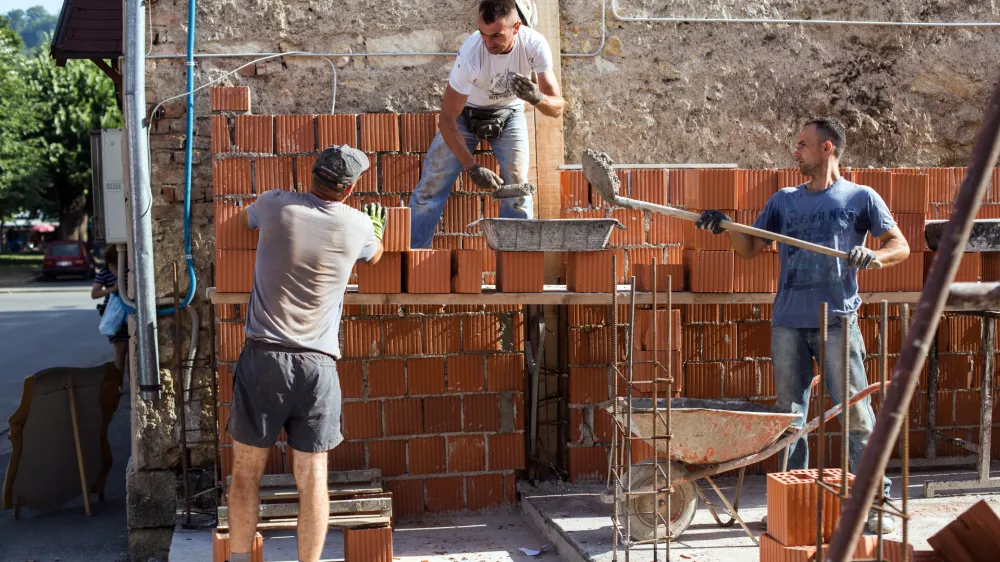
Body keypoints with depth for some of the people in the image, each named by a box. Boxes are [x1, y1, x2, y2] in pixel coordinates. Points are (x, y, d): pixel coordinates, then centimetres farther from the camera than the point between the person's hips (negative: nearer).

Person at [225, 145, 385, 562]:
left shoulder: (276, 205, 0)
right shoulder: (357, 225, 2)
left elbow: (243, 219, 26)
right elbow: (373, 256, 27)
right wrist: (377, 226, 48)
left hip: (263, 357, 0)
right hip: (318, 364, 0)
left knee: (246, 472, 9)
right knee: (313, 479, 4)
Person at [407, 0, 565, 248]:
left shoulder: (534, 44, -29)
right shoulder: (471, 54, -35)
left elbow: (557, 107, -24)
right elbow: (447, 118, -28)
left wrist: (536, 97, -48)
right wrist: (472, 167, -33)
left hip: (509, 113, 2)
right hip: (466, 113, -2)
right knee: (432, 185, -7)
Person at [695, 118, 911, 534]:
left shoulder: (860, 198, 6)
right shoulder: (784, 200, 16)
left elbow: (900, 246, 4)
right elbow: (750, 249, 16)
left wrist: (874, 256, -17)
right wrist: (725, 226, -2)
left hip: (837, 322, -4)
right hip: (788, 323, 4)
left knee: (856, 414, -4)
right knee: (789, 415, 7)